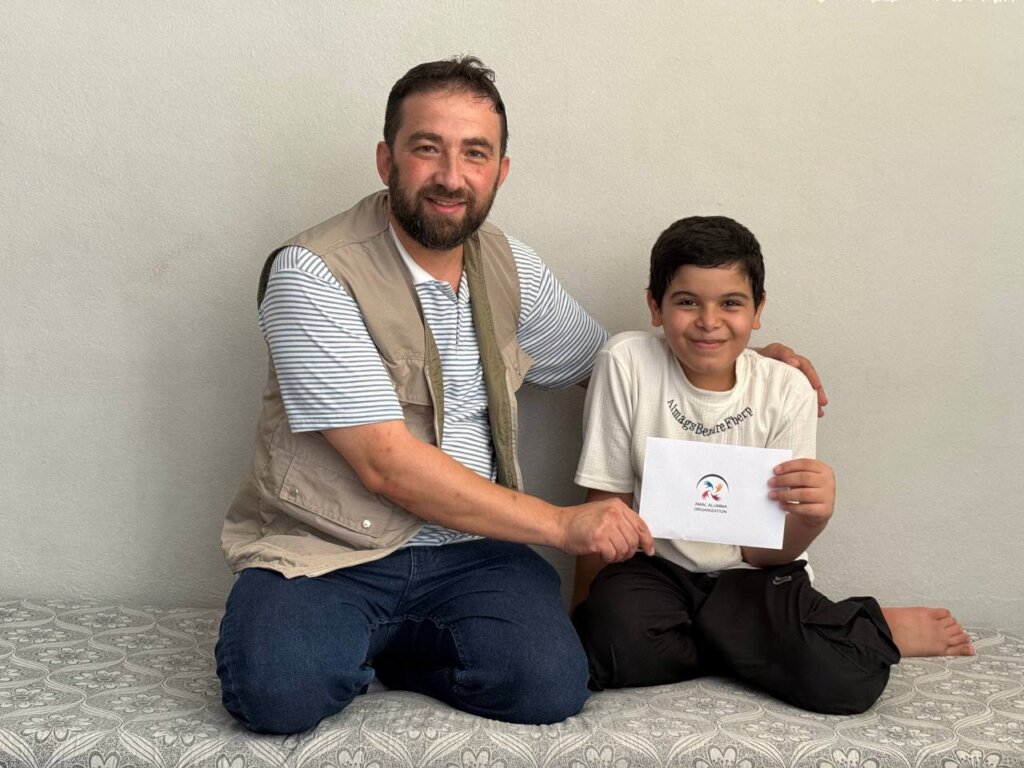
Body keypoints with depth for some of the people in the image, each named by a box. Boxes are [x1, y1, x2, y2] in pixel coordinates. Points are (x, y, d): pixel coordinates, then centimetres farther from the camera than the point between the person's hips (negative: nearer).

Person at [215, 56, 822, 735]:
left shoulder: (510, 268, 7)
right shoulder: (313, 273, -13)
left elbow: (605, 359, 24)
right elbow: (387, 464, -19)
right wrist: (562, 524, -16)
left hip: (468, 549, 4)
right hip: (328, 552, -4)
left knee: (550, 687, -22)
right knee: (279, 691, -31)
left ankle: (387, 646, 7)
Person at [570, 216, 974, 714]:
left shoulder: (787, 393, -7)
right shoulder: (626, 364, -11)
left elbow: (764, 552, -8)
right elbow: (608, 504, -5)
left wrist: (812, 517, -29)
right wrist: (584, 610, -11)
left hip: (751, 579, -1)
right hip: (658, 569, 1)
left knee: (843, 679, -29)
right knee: (615, 641, -33)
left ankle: (875, 631, 8)